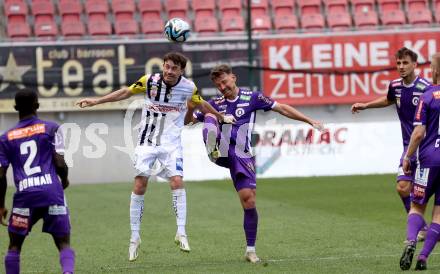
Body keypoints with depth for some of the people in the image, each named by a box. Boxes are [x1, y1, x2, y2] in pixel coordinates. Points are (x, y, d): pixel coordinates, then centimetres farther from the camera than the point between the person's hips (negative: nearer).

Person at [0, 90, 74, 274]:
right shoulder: (51, 129, 7)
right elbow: (60, 164, 0)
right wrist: (64, 181, 22)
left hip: (25, 196, 1)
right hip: (52, 192, -1)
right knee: (64, 244, 4)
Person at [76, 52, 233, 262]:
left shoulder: (189, 87, -6)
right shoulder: (150, 81, -9)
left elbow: (201, 104, 15)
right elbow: (125, 92, 4)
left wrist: (221, 117, 22)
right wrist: (97, 101, 3)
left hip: (171, 142, 0)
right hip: (147, 140, 0)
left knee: (177, 181, -17)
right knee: (139, 186, -4)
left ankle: (181, 233, -8)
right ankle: (135, 237, 6)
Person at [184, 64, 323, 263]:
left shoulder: (252, 98, 3)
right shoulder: (215, 104, 11)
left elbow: (282, 109, 3)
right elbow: (187, 121, 15)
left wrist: (310, 121, -3)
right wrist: (190, 109, -9)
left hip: (241, 156, -2)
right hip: (220, 153, 2)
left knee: (249, 201, -9)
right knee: (209, 116, -20)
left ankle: (251, 250, 5)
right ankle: (211, 148, -53)